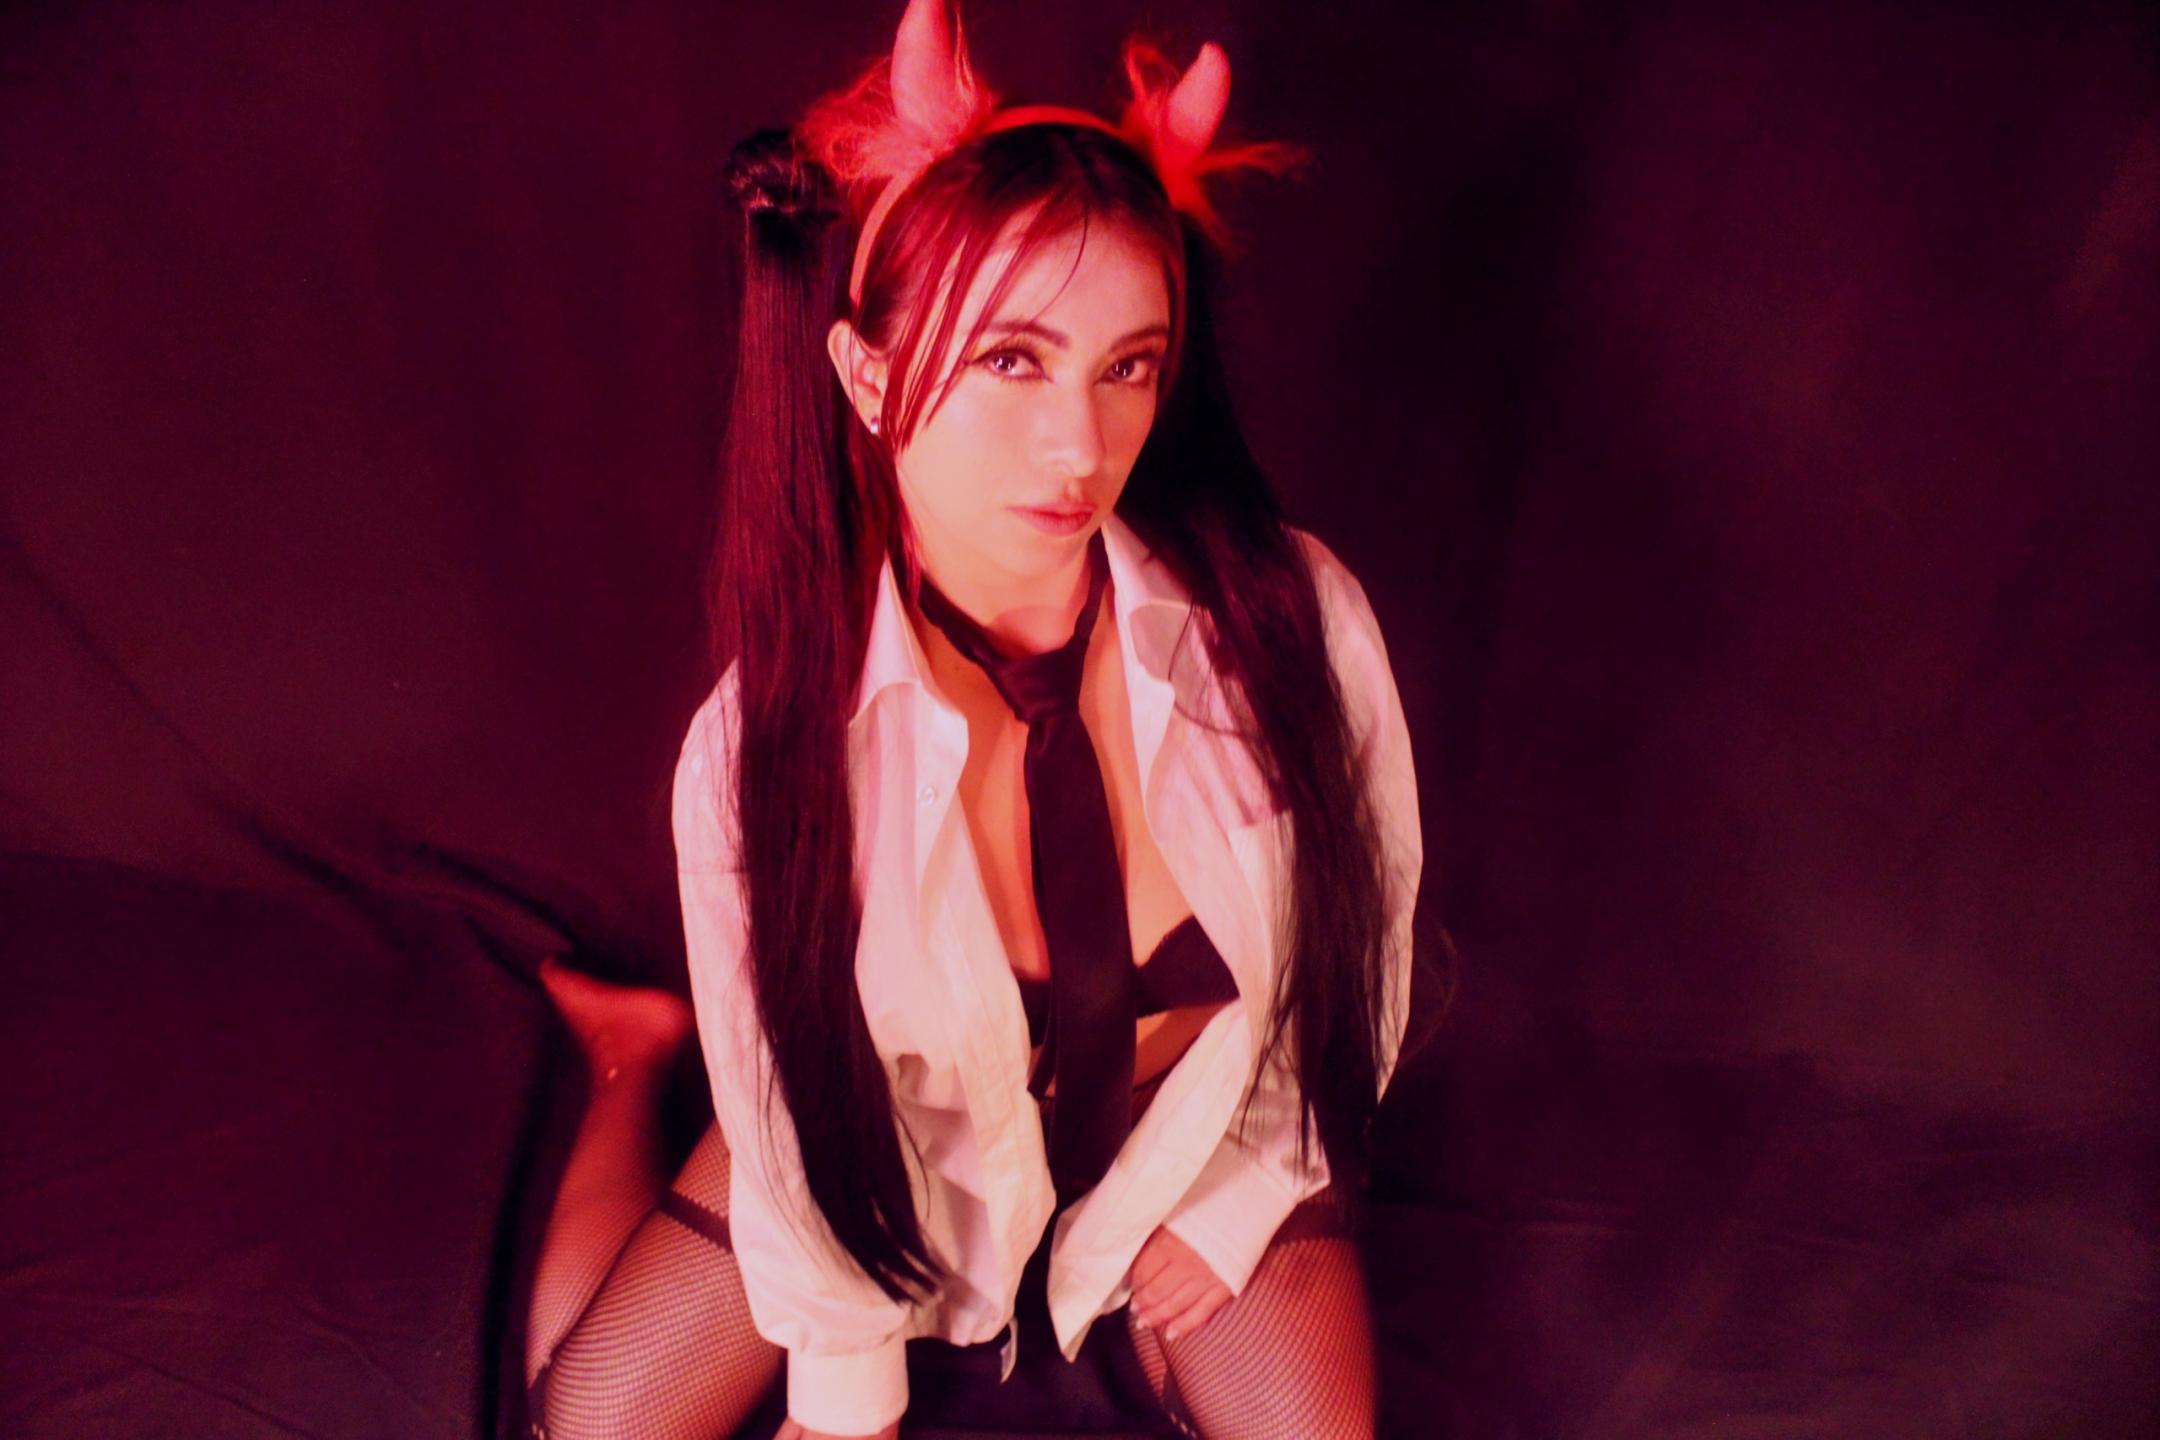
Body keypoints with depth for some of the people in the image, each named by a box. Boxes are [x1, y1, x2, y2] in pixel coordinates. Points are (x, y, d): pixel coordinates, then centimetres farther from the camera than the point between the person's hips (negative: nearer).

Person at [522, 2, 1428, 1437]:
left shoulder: (1289, 617, -28)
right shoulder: (766, 741, -28)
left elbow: (1362, 939, -9)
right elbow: (796, 1102, -14)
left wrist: (1244, 1194, -3)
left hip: (1205, 1135, 1)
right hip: (915, 1152, 0)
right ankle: (639, 1050, 29)